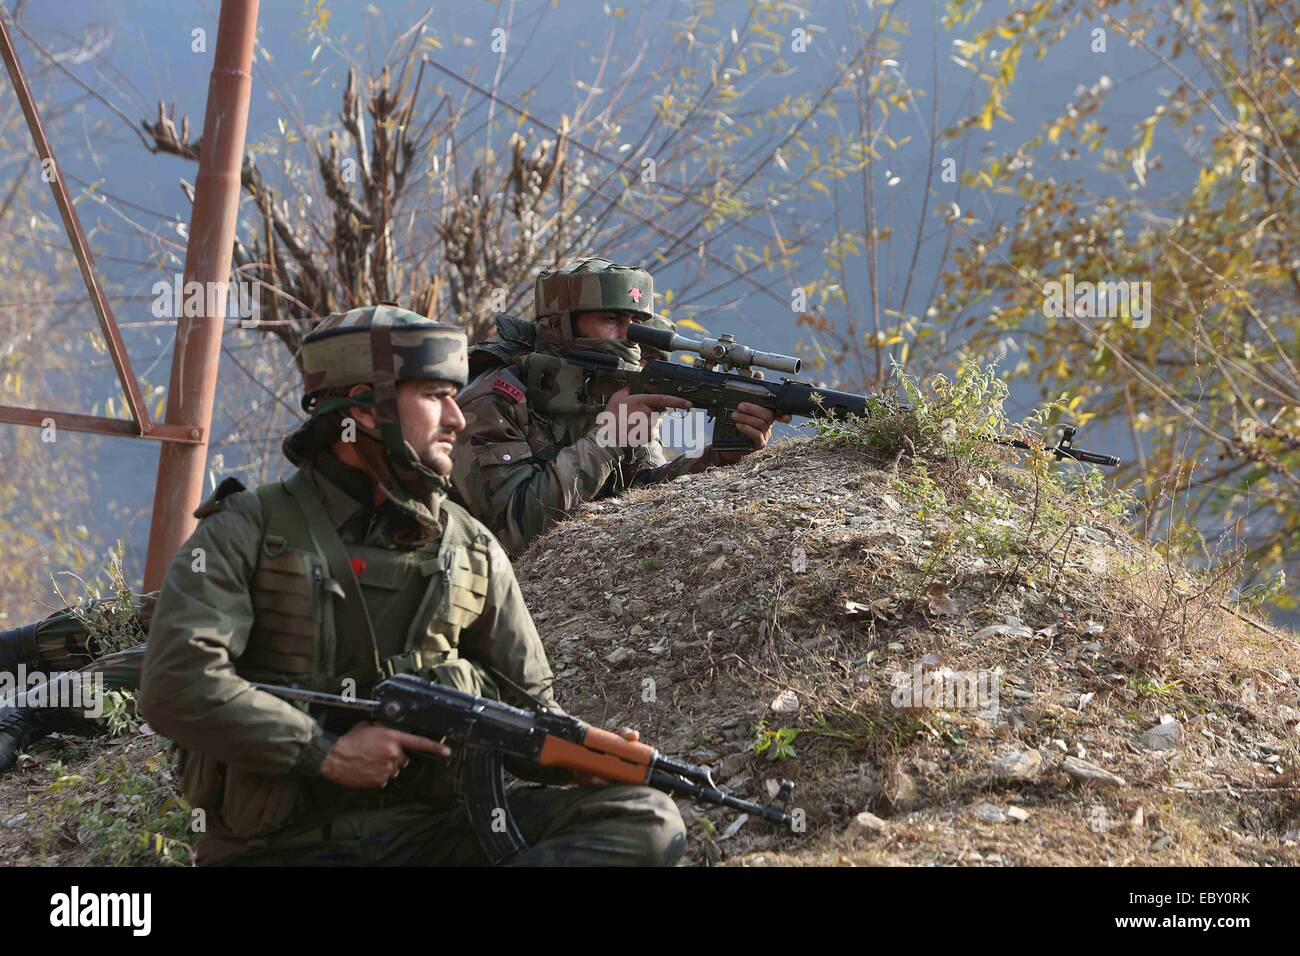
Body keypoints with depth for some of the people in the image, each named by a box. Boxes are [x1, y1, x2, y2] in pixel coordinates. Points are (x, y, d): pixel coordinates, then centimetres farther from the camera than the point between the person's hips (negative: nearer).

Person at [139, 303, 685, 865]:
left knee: (646, 820, -17)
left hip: (427, 832, 6)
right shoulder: (249, 531, -2)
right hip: (287, 845, -6)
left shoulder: (470, 549, 11)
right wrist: (326, 751, -16)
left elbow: (527, 710, 14)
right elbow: (176, 684, -14)